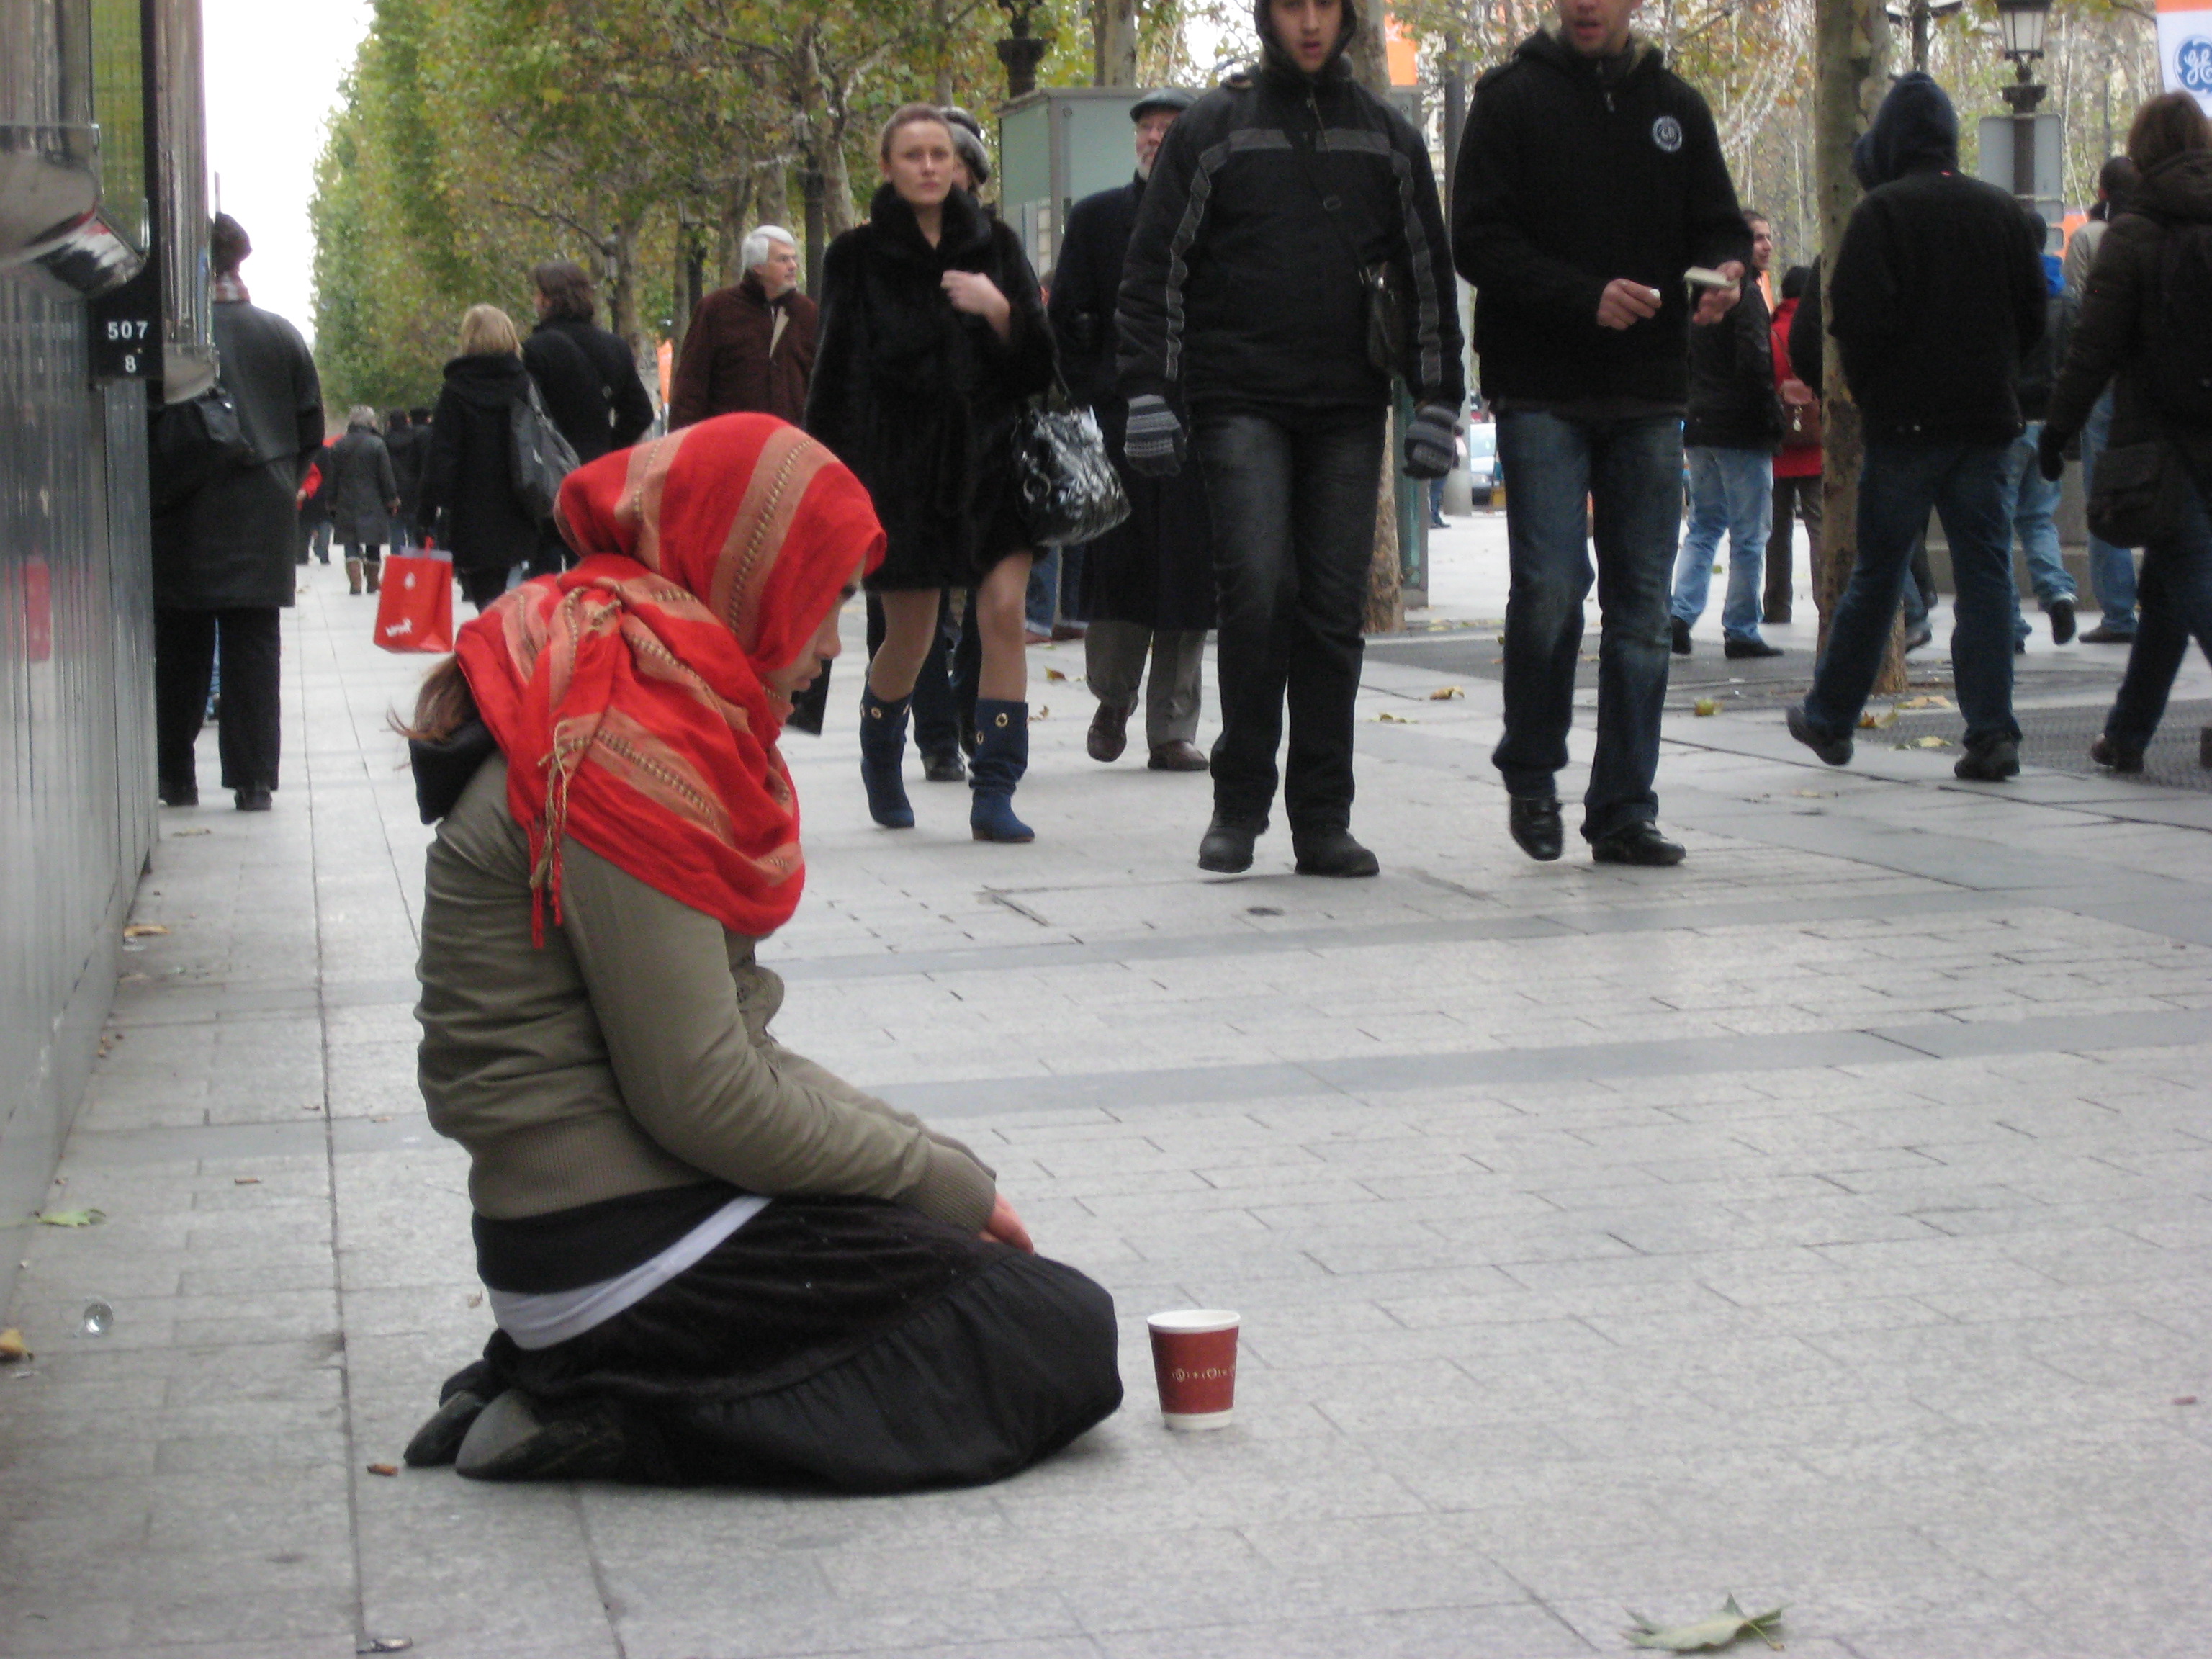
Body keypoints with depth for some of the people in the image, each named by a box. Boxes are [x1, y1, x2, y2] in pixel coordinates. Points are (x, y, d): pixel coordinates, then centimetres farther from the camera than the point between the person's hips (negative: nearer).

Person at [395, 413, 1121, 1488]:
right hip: (619, 1257, -10)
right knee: (1058, 1341, -9)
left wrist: (923, 1158, 7)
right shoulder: (618, 758, -19)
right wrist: (950, 1183, -8)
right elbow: (707, 1101, -20)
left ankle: (580, 1386, 7)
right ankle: (617, 1425, -9)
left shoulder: (637, 701, 13)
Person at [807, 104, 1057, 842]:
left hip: (991, 455, 2)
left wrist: (1000, 311, -12)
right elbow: (836, 375, 3)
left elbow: (1040, 360, 8)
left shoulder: (993, 246, 8)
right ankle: (880, 759, 34)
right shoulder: (858, 256, 2)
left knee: (1004, 612, -13)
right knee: (909, 635, 4)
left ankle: (994, 793, -9)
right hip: (901, 464, -2)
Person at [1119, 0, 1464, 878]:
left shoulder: (1388, 138, 14)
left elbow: (1426, 275, 17)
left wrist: (1436, 401, 10)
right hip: (1239, 401, -3)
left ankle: (1322, 818, 6)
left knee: (1335, 608, 0)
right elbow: (1155, 269, 3)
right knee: (1256, 587, -15)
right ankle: (1239, 801, -2)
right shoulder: (1211, 129, 5)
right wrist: (1149, 394, -5)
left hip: (1347, 409, 3)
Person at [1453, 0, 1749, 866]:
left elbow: (1719, 226, 16)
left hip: (1648, 398, 4)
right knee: (1550, 585, -11)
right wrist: (1585, 297, -19)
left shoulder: (1677, 107, 13)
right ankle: (1530, 776, 10)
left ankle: (1624, 809, 10)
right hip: (1542, 393, -4)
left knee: (1641, 604, 4)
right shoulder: (1515, 97, 0)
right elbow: (1479, 240, -7)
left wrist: (1725, 273, -8)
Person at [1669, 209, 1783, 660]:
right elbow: (1754, 364, -20)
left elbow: (1685, 362, 17)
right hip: (1742, 430, -8)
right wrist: (1774, 415, -10)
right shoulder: (1746, 295, -12)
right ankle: (1741, 632, 0)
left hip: (1699, 428, 8)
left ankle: (1680, 613, 2)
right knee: (1749, 536, -1)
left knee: (1703, 527, 15)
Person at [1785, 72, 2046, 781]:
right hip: (1987, 414, 3)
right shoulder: (2003, 211, 8)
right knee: (1985, 570, 3)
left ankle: (1831, 718, 18)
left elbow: (1856, 317, -14)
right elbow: (2033, 316, 10)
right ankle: (1991, 732, -2)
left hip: (1906, 421, -3)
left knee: (1877, 570, 6)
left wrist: (1866, 382, 4)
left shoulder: (1882, 211, -8)